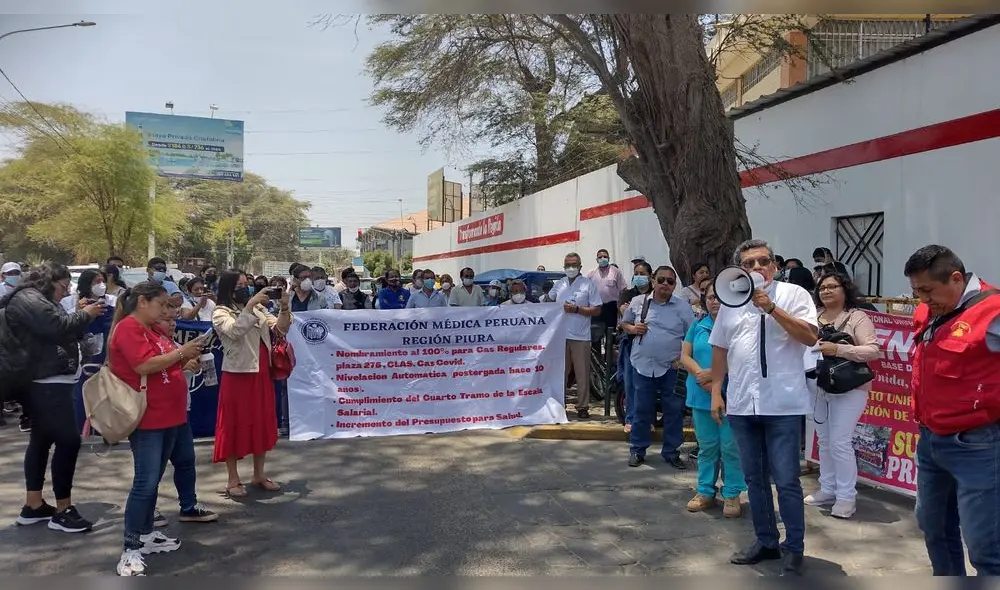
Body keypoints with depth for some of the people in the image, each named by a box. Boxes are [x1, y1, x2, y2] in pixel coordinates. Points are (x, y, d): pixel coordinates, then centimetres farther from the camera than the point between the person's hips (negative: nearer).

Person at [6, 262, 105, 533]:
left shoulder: (36, 300, 21)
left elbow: (59, 330, 19)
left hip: (46, 384, 12)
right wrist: (85, 315, -11)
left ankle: (33, 506, 22)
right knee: (68, 441, -11)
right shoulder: (28, 300, -13)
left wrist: (81, 316, 5)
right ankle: (62, 511, -5)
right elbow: (58, 327, -25)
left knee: (42, 440, 15)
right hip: (48, 384, -12)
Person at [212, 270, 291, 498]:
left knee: (262, 423, 12)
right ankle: (233, 480, 12)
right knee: (235, 425, 2)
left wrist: (284, 307, -8)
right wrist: (250, 304, -28)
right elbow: (235, 331, -26)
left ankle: (259, 474, 25)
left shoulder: (258, 309, 12)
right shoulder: (221, 313, -6)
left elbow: (280, 329, 8)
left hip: (262, 375, 6)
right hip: (237, 375, -6)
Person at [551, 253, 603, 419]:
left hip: (580, 337, -3)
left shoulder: (589, 284, 0)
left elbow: (597, 310, -3)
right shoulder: (559, 284, 13)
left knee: (582, 374, -1)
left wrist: (576, 309, -12)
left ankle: (582, 407, 6)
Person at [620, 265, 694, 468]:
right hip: (643, 365, 0)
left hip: (671, 368, 0)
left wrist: (683, 357, -11)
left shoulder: (683, 307, 0)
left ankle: (671, 452, 20)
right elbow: (624, 323, 15)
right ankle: (637, 450, 20)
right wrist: (632, 328, -6)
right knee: (642, 410, 7)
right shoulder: (638, 302, 3)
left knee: (674, 411, 6)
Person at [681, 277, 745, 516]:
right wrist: (702, 375, -12)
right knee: (706, 446, 12)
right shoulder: (698, 326, 10)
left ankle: (732, 494, 14)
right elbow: (685, 356, 5)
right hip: (702, 396, 4)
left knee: (731, 447, 2)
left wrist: (715, 373, -19)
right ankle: (705, 491, 22)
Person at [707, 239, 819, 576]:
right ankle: (765, 541, 29)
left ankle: (793, 549, 15)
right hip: (741, 405, 5)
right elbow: (720, 350, 14)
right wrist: (716, 393, 10)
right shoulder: (730, 303, 11)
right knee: (754, 478, 14)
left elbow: (810, 337, -13)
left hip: (783, 405, -5)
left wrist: (772, 308, -19)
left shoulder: (793, 295, -2)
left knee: (786, 481, 0)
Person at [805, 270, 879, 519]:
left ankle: (846, 497, 6)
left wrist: (838, 349, -25)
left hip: (849, 388, -6)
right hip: (820, 388, 6)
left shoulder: (857, 317, -8)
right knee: (824, 441, 13)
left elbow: (873, 350, -16)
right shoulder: (815, 317, 6)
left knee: (840, 442, -6)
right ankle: (828, 489, 25)